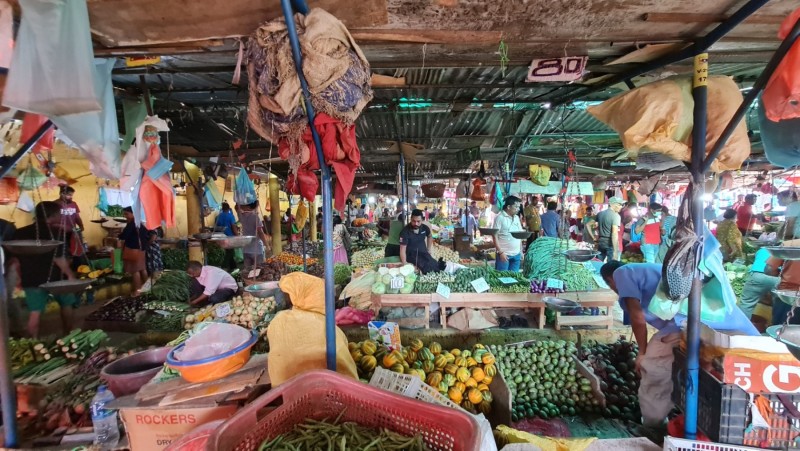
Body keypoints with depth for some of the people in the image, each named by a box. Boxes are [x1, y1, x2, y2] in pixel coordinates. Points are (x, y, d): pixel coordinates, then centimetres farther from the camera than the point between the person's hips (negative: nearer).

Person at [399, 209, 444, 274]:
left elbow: (430, 237, 25)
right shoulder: (405, 231, -15)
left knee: (437, 268, -19)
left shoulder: (425, 228, 0)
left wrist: (428, 249, 17)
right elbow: (403, 249, -17)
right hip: (412, 255, -5)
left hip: (424, 254, 5)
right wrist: (404, 264, -27)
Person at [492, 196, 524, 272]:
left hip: (516, 254, 6)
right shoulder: (500, 217, -9)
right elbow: (495, 236, -11)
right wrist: (501, 252, -16)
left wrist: (521, 251, 13)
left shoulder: (517, 218, 12)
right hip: (504, 254, -6)